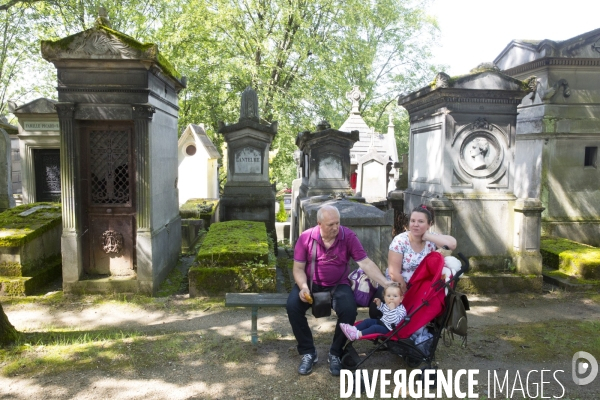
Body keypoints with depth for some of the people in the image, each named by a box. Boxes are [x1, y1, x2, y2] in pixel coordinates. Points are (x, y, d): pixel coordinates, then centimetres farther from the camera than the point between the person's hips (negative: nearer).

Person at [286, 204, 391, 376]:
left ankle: (335, 353, -2)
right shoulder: (305, 237, -12)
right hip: (311, 283, 0)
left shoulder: (348, 236, -13)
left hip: (338, 285, 0)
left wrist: (386, 283, -27)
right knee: (293, 306, -26)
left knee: (349, 310, -28)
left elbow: (365, 263, -16)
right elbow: (298, 268, -6)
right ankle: (308, 352, -4)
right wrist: (304, 287, -25)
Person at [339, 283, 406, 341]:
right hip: (382, 322, 10)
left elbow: (394, 321, -36)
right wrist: (379, 304, 14)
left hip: (389, 329, -10)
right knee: (368, 321, 5)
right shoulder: (386, 305, 5)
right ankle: (354, 328, -9)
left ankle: (358, 334, -33)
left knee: (375, 327, -26)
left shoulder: (401, 310, -22)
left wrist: (392, 309, -39)